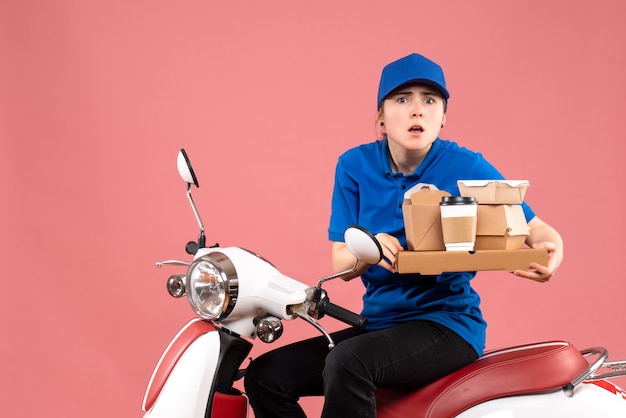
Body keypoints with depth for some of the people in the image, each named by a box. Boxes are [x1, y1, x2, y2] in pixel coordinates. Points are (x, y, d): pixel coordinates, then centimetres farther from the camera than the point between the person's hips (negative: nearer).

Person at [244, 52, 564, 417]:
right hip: (380, 320, 5)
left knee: (347, 362, -33)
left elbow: (539, 230, -4)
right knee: (266, 376, -8)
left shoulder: (466, 167, -8)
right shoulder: (355, 166, 2)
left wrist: (550, 252, -30)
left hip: (447, 322, -5)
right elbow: (340, 262, 0)